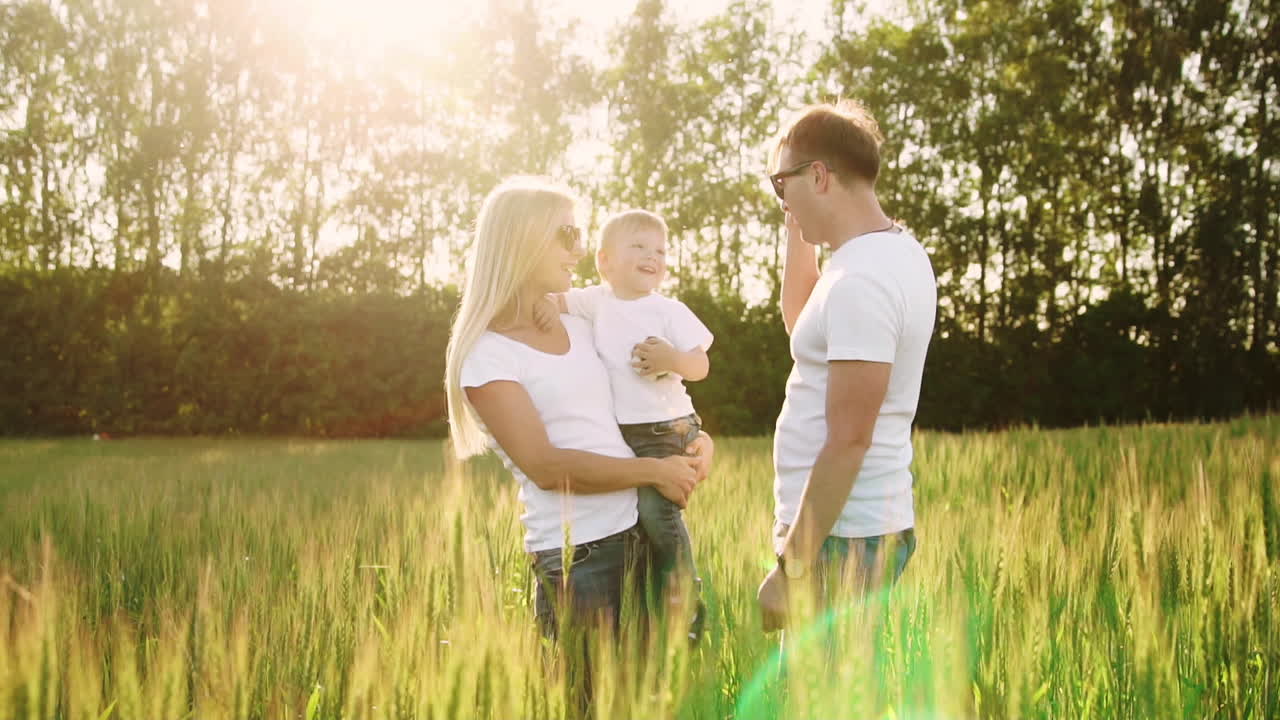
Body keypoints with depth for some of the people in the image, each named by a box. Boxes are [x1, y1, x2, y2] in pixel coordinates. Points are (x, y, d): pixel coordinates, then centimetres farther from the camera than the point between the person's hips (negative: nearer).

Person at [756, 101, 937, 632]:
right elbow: (801, 323, 28)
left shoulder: (860, 281, -20)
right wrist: (798, 230, 17)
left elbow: (848, 441, -22)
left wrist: (791, 568, -19)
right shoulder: (898, 251, 11)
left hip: (841, 535, -10)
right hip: (877, 518, 10)